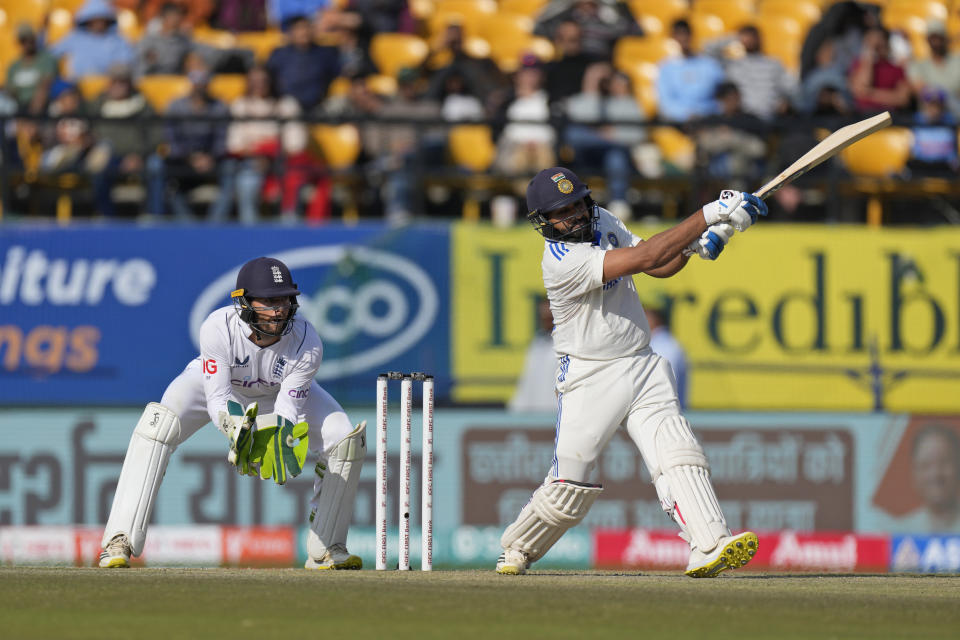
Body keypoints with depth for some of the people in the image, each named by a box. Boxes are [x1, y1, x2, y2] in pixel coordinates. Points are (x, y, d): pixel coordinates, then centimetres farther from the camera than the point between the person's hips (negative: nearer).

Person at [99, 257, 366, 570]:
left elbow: (288, 410, -30)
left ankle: (326, 550, 0)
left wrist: (279, 443, -51)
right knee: (159, 423, -31)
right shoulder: (218, 329, -38)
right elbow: (217, 397, -36)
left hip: (282, 389, 2)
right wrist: (236, 430, -56)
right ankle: (120, 542, -29)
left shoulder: (307, 343, -33)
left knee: (346, 438, -17)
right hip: (216, 380, -2)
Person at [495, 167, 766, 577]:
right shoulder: (561, 261, -22)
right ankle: (517, 551, 25)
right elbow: (644, 259, -30)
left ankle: (708, 548, -29)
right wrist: (707, 217, -30)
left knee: (678, 453, -16)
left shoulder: (602, 221, 5)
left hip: (644, 368, 6)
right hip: (590, 378, -6)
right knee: (569, 486, -1)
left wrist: (695, 246, -11)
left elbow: (659, 267, 11)